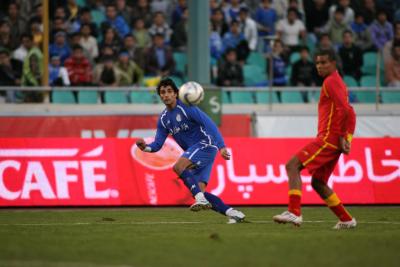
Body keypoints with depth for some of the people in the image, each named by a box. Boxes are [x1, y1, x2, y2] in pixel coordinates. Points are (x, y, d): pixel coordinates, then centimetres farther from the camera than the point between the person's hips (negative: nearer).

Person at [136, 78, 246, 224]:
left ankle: (201, 199, -28)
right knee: (199, 191, -5)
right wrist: (146, 147, -13)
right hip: (194, 155, 8)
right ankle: (232, 213, 0)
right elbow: (157, 144, 10)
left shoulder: (186, 108, -12)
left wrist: (221, 146, -28)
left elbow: (209, 124, -18)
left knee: (178, 167, -28)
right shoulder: (163, 119, 10)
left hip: (205, 144, -8)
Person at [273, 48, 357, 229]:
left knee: (293, 165, -15)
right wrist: (347, 137, 15)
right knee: (317, 182, 14)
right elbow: (350, 112, 24)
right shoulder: (337, 82, 22)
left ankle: (294, 213, -27)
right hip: (333, 141, 10)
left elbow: (344, 110, -21)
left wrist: (342, 137, -18)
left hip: (328, 138, -10)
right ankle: (346, 220, 16)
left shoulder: (331, 81, -9)